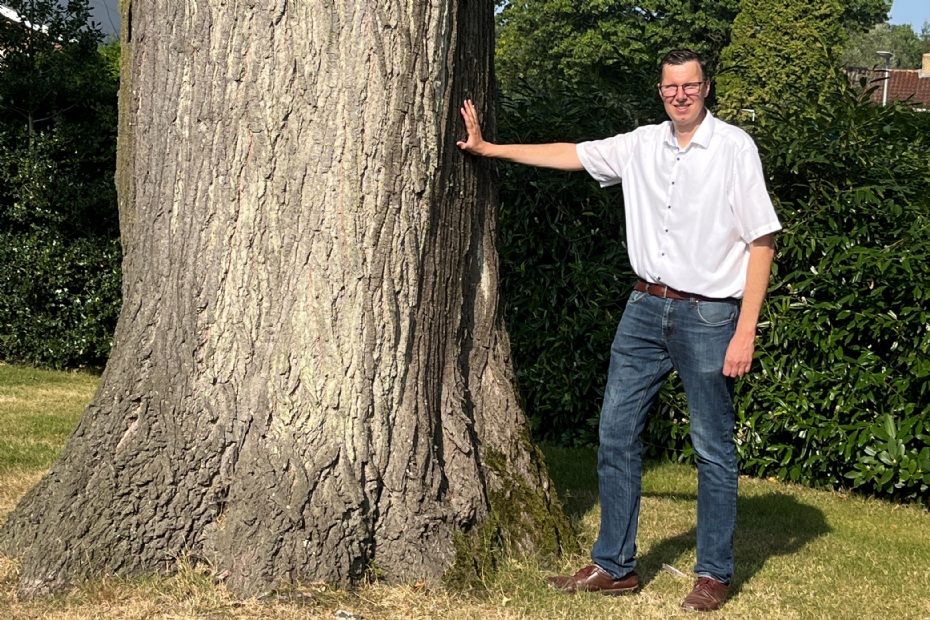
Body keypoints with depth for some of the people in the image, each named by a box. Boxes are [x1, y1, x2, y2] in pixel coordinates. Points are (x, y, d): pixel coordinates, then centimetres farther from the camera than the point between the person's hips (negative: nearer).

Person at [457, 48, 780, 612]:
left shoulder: (734, 147, -8)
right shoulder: (642, 145, 7)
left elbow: (762, 241, -9)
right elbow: (569, 155, 17)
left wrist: (745, 332, -13)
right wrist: (488, 148, 17)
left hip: (708, 316, -5)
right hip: (647, 310, 5)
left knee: (714, 450, 3)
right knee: (617, 434, 5)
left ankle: (714, 575, 16)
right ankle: (614, 566, 16)